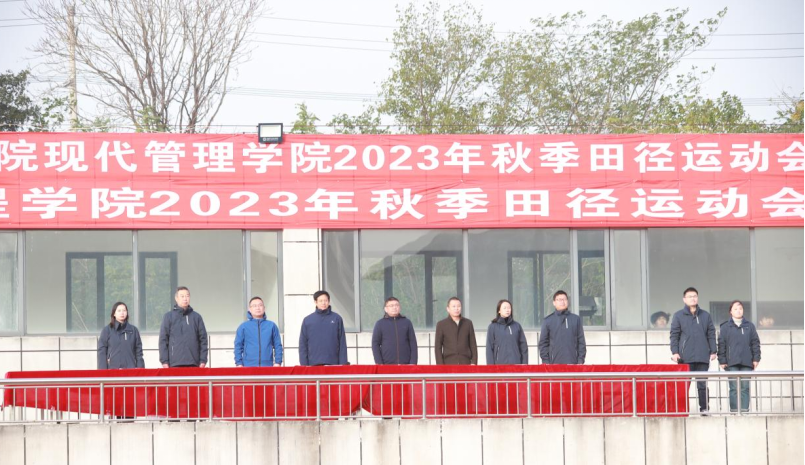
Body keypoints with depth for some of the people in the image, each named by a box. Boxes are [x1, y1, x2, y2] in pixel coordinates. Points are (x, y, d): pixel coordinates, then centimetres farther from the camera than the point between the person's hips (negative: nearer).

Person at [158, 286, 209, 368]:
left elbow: (203, 339, 11)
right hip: (175, 364, -2)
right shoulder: (168, 317, 7)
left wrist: (203, 360, 2)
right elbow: (163, 340, 4)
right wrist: (164, 361, -4)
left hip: (193, 363, 2)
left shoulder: (196, 317, 12)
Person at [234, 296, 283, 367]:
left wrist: (277, 362, 1)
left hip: (267, 365, 1)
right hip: (249, 366, -1)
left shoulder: (271, 325, 9)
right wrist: (239, 364, -1)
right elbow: (238, 346, 8)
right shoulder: (243, 327, 8)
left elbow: (278, 345, 10)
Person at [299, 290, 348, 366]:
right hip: (314, 364, 0)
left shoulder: (337, 318, 6)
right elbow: (303, 344, 8)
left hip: (333, 362, 0)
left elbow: (342, 342, 6)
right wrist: (304, 364, 0)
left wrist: (343, 363, -1)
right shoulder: (307, 320, 7)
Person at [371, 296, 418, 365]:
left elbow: (413, 343, 10)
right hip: (387, 364, -1)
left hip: (405, 364, 1)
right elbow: (375, 344, 5)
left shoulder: (407, 322, 12)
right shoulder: (380, 324, 8)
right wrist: (379, 363, -5)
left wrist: (413, 362, 0)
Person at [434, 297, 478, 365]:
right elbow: (437, 347, 3)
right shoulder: (441, 325, 5)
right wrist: (440, 366, -6)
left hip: (465, 363, 2)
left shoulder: (468, 323, 10)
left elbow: (473, 345, 11)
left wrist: (474, 362, 1)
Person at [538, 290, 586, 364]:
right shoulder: (548, 321, 8)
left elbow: (581, 341, 10)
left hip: (572, 362, 1)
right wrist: (545, 361, -2)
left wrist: (581, 360, 1)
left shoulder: (576, 319, 10)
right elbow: (543, 343, 7)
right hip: (555, 363, -1)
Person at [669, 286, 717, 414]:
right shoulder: (678, 316, 5)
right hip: (685, 356, -1)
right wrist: (675, 352, -7)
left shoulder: (705, 316, 11)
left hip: (703, 356, 1)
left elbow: (711, 334, 11)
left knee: (702, 384, 2)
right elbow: (674, 335, 2)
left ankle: (705, 408, 4)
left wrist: (713, 351, 4)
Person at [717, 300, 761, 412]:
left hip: (747, 362, 2)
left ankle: (744, 409, 2)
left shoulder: (749, 326, 12)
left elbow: (755, 343, 11)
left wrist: (756, 358, 3)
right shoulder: (725, 327, 6)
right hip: (732, 363, -2)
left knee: (745, 387, 1)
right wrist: (722, 360, -3)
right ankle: (734, 410, -3)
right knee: (734, 388, -4)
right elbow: (721, 344, 3)